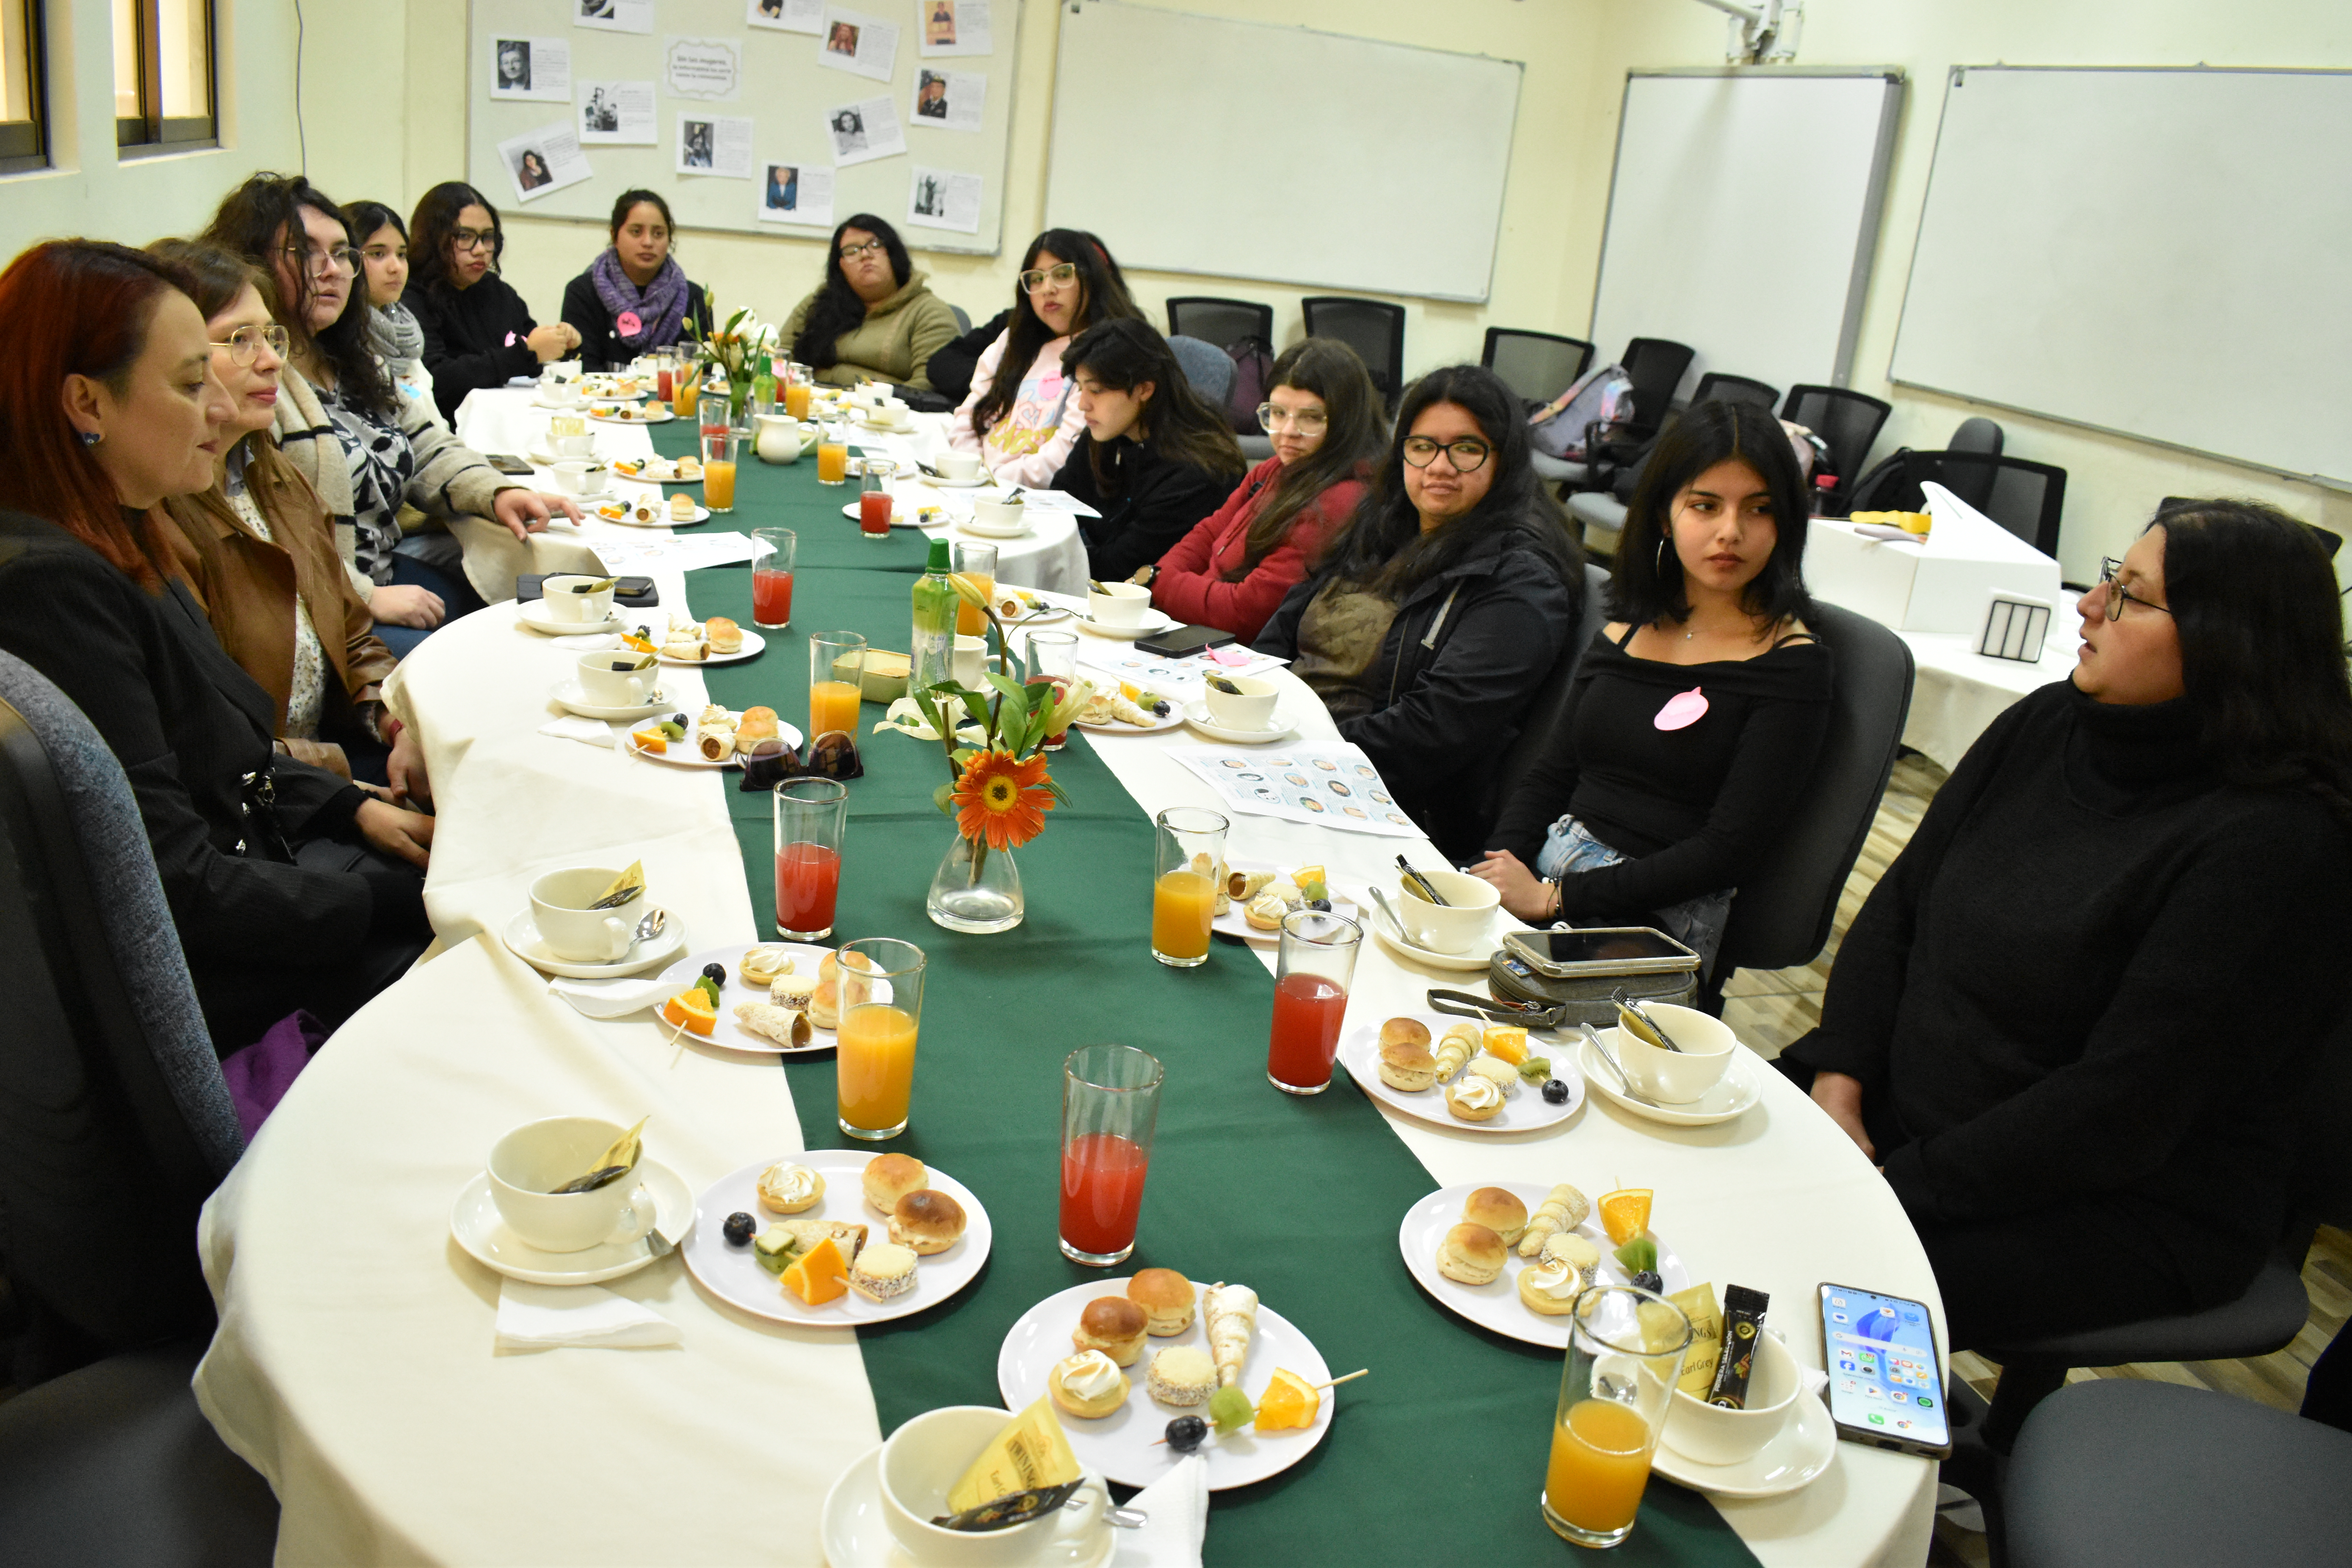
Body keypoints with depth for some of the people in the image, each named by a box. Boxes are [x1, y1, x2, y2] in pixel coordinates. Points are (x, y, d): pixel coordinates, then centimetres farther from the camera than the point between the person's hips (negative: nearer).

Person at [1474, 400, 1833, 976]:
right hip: (1543, 865, 6)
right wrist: (1495, 874, -6)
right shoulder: (1624, 632, 13)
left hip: (1657, 922, -5)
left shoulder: (1792, 666, -4)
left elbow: (1728, 848, -11)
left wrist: (1554, 897, -15)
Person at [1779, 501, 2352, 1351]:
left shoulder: (2270, 842, -21)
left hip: (2119, 1209, -7)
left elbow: (2122, 1108, -23)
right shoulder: (2048, 724, 2)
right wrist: (1839, 1085, -8)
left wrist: (1897, 1186, -22)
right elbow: (1898, 902, 5)